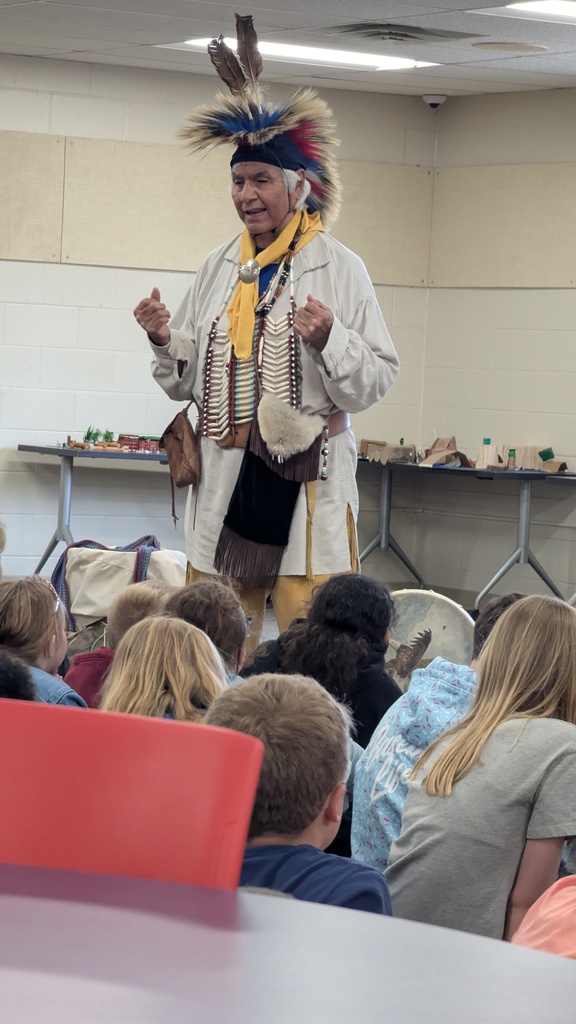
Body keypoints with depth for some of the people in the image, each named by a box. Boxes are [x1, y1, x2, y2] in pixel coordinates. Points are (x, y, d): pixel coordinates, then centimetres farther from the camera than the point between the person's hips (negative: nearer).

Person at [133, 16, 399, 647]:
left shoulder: (339, 267, -1)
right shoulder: (219, 267, 13)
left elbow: (377, 380, -6)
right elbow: (188, 380, 17)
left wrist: (329, 340, -22)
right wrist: (164, 339, -2)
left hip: (306, 482, -4)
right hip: (224, 481, 5)